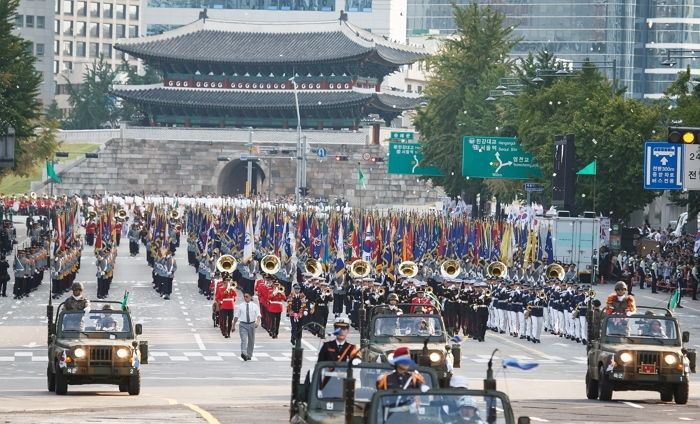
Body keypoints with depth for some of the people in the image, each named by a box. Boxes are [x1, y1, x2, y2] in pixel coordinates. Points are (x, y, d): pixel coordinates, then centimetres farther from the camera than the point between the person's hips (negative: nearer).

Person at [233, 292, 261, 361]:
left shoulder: (254, 306, 3)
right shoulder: (240, 306, 2)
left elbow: (258, 315, -2)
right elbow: (236, 316, 4)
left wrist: (257, 322, -22)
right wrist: (233, 326, 5)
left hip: (251, 324, 2)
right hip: (243, 325, -2)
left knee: (251, 341, 10)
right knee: (244, 340, -18)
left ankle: (249, 355, 23)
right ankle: (243, 353, -32)